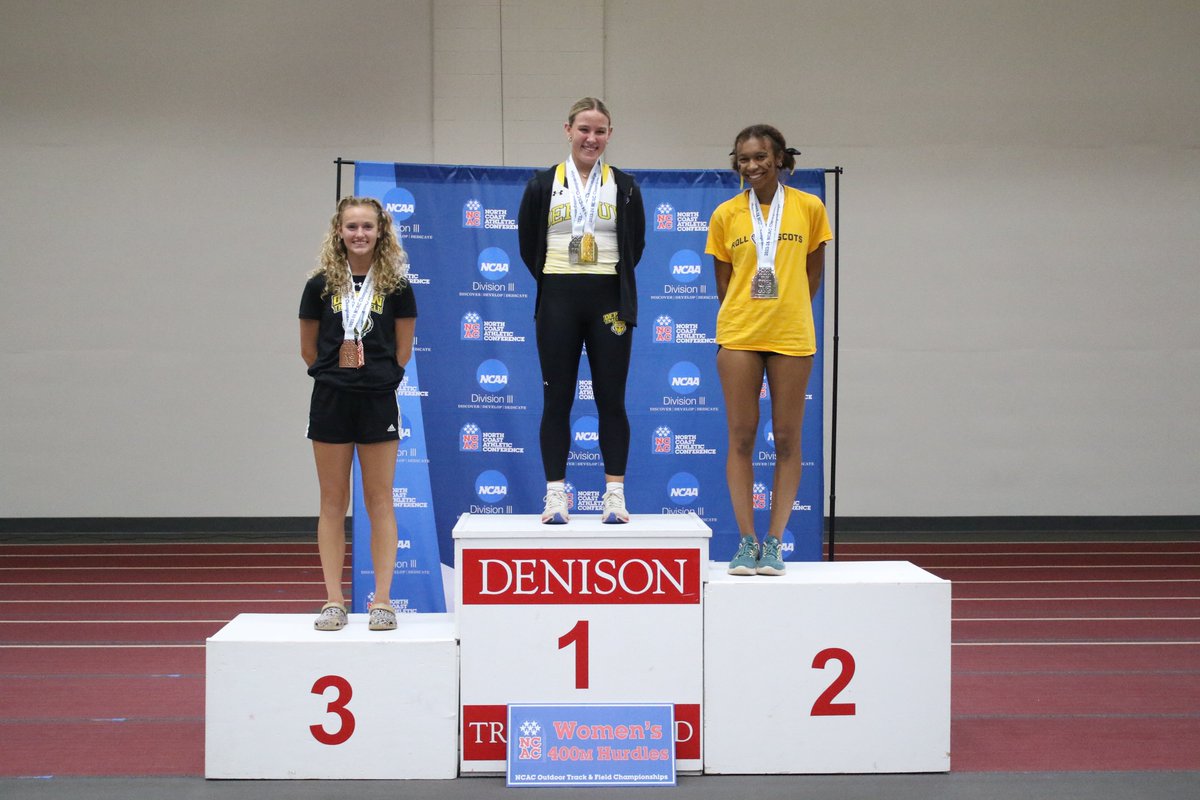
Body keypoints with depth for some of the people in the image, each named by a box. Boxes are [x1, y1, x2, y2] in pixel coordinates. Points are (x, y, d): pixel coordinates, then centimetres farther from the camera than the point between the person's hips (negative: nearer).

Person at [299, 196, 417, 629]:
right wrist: (338, 374, 7)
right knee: (333, 503, 5)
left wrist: (375, 376, 6)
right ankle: (334, 601, 10)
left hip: (378, 401, -1)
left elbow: (402, 350, 6)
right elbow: (309, 349, 9)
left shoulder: (396, 286, 1)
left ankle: (382, 600, 7)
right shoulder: (321, 285, 2)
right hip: (331, 400, 1)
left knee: (380, 502, 2)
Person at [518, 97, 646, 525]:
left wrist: (612, 282, 8)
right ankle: (556, 494, 6)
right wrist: (553, 282, 7)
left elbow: (636, 244, 12)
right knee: (557, 400, 1)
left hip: (609, 302, 0)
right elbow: (528, 244, 9)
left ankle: (615, 494, 6)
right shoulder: (542, 184, 5)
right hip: (558, 303, 0)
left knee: (611, 399, 1)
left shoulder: (624, 186, 7)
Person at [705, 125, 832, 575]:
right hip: (738, 336, 0)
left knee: (787, 439, 2)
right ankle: (746, 541, 7)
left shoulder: (809, 207, 3)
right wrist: (739, 319, 8)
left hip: (791, 336, 0)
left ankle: (775, 542, 8)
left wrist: (788, 310, 8)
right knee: (741, 437, 0)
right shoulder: (725, 215, 4)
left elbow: (813, 272, 11)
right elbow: (723, 281, 12)